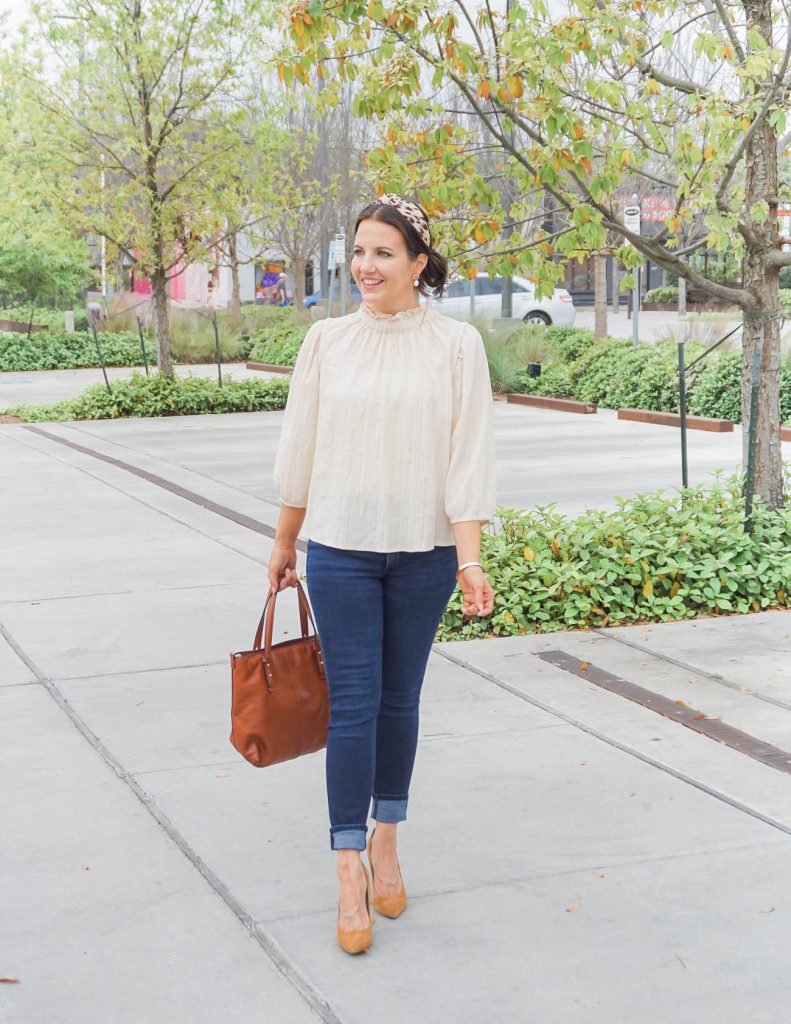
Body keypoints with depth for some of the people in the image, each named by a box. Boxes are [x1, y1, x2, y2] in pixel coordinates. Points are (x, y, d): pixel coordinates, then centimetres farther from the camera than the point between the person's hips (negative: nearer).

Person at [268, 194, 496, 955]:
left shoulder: (456, 345, -3)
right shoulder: (327, 341, 2)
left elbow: (469, 456, -6)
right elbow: (299, 450, 8)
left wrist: (470, 558, -13)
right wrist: (283, 543, 13)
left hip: (423, 551, 0)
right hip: (341, 549, 0)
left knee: (399, 700, 11)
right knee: (352, 702, -3)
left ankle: (387, 841, 29)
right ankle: (350, 871, 4)